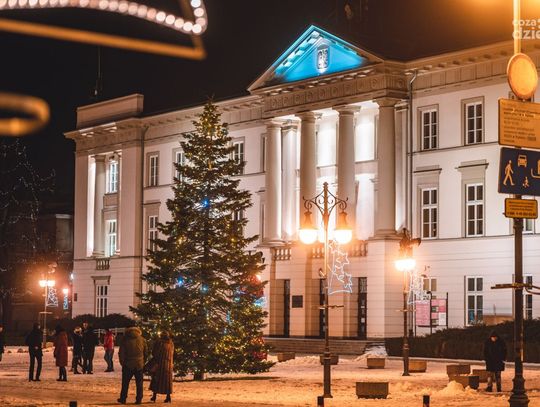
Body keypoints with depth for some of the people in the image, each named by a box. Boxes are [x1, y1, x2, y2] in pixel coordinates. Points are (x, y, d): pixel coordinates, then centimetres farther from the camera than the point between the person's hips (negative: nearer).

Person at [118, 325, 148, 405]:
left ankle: (123, 399, 8)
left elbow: (121, 353, -4)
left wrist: (122, 363, 5)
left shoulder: (125, 339, -2)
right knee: (139, 383, 6)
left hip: (128, 365, -2)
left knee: (125, 383, 6)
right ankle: (139, 399, 4)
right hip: (139, 365, 2)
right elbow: (146, 352, 9)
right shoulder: (142, 339, 5)